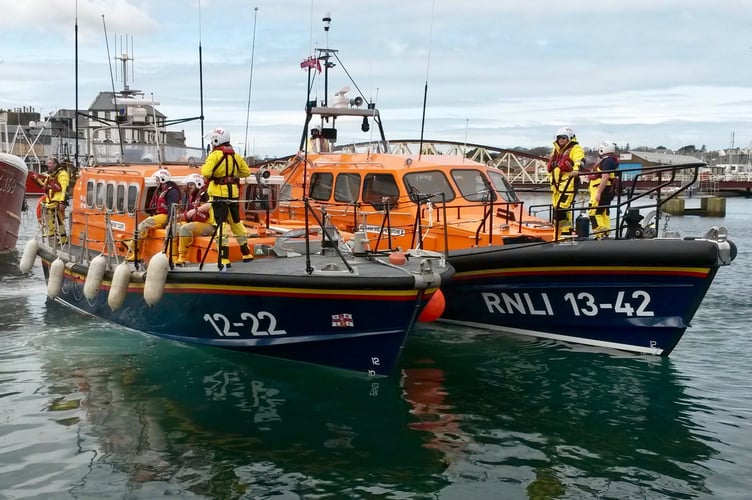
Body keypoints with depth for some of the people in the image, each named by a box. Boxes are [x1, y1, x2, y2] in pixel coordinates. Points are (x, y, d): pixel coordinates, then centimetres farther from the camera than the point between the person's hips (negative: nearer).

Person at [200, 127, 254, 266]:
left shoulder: (215, 155, -10)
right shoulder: (235, 155, 10)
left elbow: (206, 173, -20)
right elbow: (246, 172, 14)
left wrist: (203, 168, 1)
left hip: (218, 193, -6)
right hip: (233, 192, 6)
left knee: (220, 223, -5)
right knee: (236, 221, 20)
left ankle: (224, 258, -11)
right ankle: (246, 253, 27)